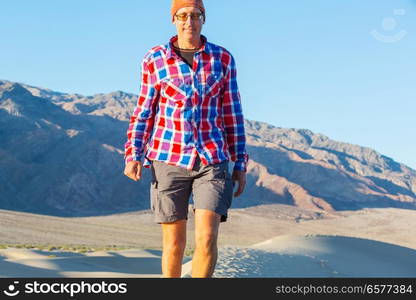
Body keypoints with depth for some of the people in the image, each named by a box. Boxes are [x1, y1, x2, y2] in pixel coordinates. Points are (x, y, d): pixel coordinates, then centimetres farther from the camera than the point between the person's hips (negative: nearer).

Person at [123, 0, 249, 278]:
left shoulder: (222, 58, 3)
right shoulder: (155, 59, 1)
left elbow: (232, 114, 6)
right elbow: (144, 112, 6)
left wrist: (240, 165, 4)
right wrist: (132, 156, -6)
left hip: (212, 160, 0)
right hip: (169, 158, 0)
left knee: (207, 238, -14)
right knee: (174, 243, 5)